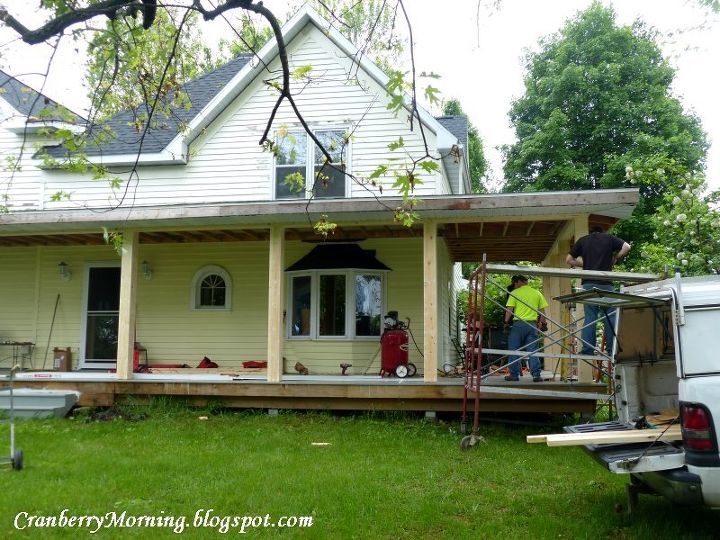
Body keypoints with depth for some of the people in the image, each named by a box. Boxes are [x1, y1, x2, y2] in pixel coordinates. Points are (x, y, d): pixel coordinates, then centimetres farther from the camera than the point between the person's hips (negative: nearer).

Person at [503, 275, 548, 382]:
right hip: (532, 324, 3)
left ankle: (514, 374, 7)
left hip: (518, 323, -3)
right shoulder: (537, 293, 11)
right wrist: (543, 323, 18)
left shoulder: (515, 293, 0)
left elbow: (509, 309, -7)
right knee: (533, 351, 5)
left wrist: (506, 321, 2)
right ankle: (536, 375, 1)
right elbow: (542, 311, 9)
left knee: (514, 350, 5)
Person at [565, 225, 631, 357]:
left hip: (589, 283, 1)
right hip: (606, 283, -1)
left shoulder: (582, 241, 13)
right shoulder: (609, 238, 11)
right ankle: (612, 349, 1)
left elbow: (569, 259, 12)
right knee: (611, 316, 4)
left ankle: (587, 349, -5)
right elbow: (627, 247, 2)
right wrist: (614, 258, 12)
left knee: (590, 317, 1)